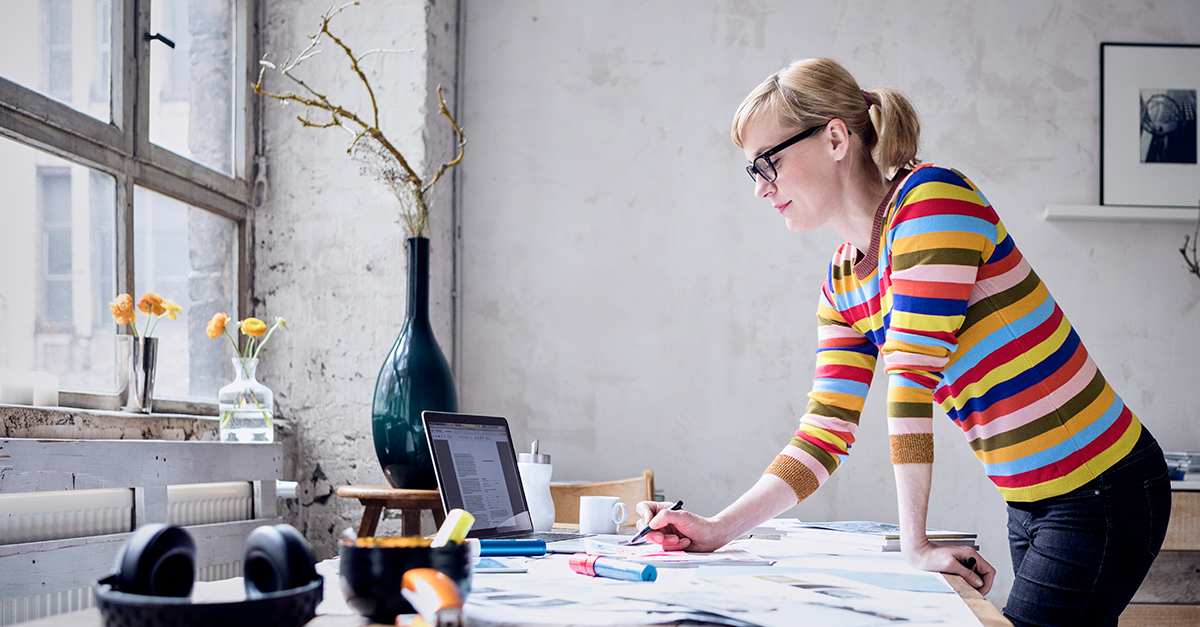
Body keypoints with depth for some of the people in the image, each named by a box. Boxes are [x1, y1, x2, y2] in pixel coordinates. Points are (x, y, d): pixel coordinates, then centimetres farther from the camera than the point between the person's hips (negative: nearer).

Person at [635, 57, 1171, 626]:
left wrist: (915, 544, -22)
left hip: (1099, 491, -8)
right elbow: (825, 433, 5)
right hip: (1030, 504, 8)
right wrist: (718, 530, -4)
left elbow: (910, 377, -22)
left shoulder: (931, 198, -18)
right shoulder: (841, 284, 7)